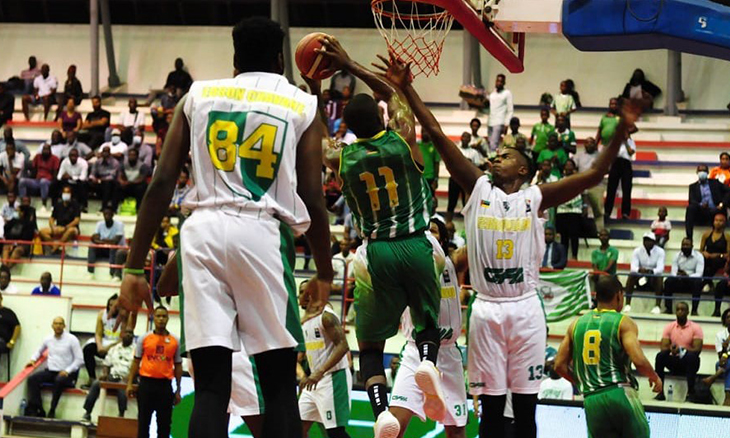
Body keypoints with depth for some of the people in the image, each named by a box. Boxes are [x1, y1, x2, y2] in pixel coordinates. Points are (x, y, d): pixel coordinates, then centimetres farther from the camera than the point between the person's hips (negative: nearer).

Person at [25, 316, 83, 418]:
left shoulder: (72, 339, -4)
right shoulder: (48, 339, 10)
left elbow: (79, 360, -6)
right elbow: (39, 351, 30)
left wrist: (67, 371, -17)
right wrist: (33, 359, 11)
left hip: (66, 373, -5)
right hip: (50, 371, 5)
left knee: (59, 380, -38)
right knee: (32, 379, -20)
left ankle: (52, 411, -30)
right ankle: (37, 410, -25)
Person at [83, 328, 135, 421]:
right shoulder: (114, 349, 21)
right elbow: (106, 364, 21)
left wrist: (129, 377, -20)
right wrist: (105, 374, 0)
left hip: (126, 379, -4)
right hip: (112, 377, 4)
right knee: (96, 384, -21)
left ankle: (121, 415, -30)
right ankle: (87, 413, -21)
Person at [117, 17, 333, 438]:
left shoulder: (199, 95, 16)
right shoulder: (304, 105, 11)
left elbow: (161, 186, 9)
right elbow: (312, 199, 6)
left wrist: (135, 267, 10)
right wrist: (325, 273, 18)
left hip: (203, 230, 2)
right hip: (262, 233, -2)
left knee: (211, 386, 1)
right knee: (280, 385, 8)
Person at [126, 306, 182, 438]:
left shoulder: (175, 341, 6)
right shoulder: (144, 339, 4)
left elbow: (178, 366, 10)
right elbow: (136, 362, 7)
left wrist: (178, 390, 6)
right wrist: (130, 383, 0)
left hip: (165, 385, 1)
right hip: (146, 383, -1)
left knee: (165, 422, 2)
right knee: (143, 421, 3)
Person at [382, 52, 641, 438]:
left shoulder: (535, 198, 3)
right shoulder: (478, 189, 6)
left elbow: (594, 174, -4)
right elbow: (437, 134, 1)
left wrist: (621, 130, -15)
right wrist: (406, 89, -3)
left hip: (525, 308, -1)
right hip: (487, 308, 1)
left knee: (525, 405, 4)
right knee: (491, 404, 5)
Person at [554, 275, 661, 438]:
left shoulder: (577, 324, 13)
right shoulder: (623, 322, -1)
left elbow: (560, 365, 11)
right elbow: (639, 361, -13)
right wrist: (655, 377, 7)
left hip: (591, 400, 4)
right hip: (620, 393, -4)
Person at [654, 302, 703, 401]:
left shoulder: (696, 327, -3)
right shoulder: (669, 327, 5)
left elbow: (697, 349, -13)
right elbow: (663, 347, -3)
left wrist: (683, 350, -31)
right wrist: (671, 349, -27)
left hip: (689, 363, -2)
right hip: (674, 361, 3)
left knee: (692, 356, -36)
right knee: (660, 356, -27)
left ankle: (690, 393, -36)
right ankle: (660, 392, -27)